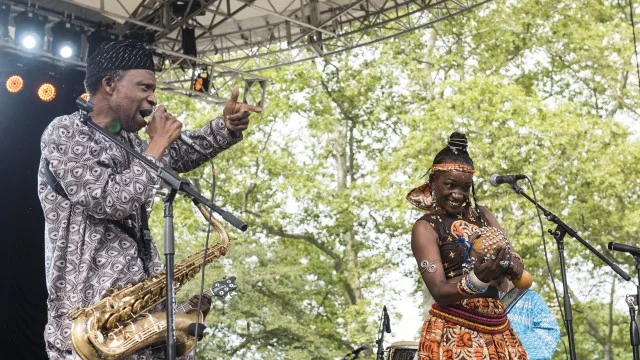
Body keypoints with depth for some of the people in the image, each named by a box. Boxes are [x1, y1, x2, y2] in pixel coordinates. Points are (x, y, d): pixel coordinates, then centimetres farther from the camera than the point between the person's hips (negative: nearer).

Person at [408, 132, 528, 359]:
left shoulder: (481, 214, 11)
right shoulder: (426, 228, -5)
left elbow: (518, 267, 6)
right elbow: (438, 291, -14)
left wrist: (506, 263, -16)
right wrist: (478, 278, -31)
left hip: (497, 329, 5)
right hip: (452, 333, -5)